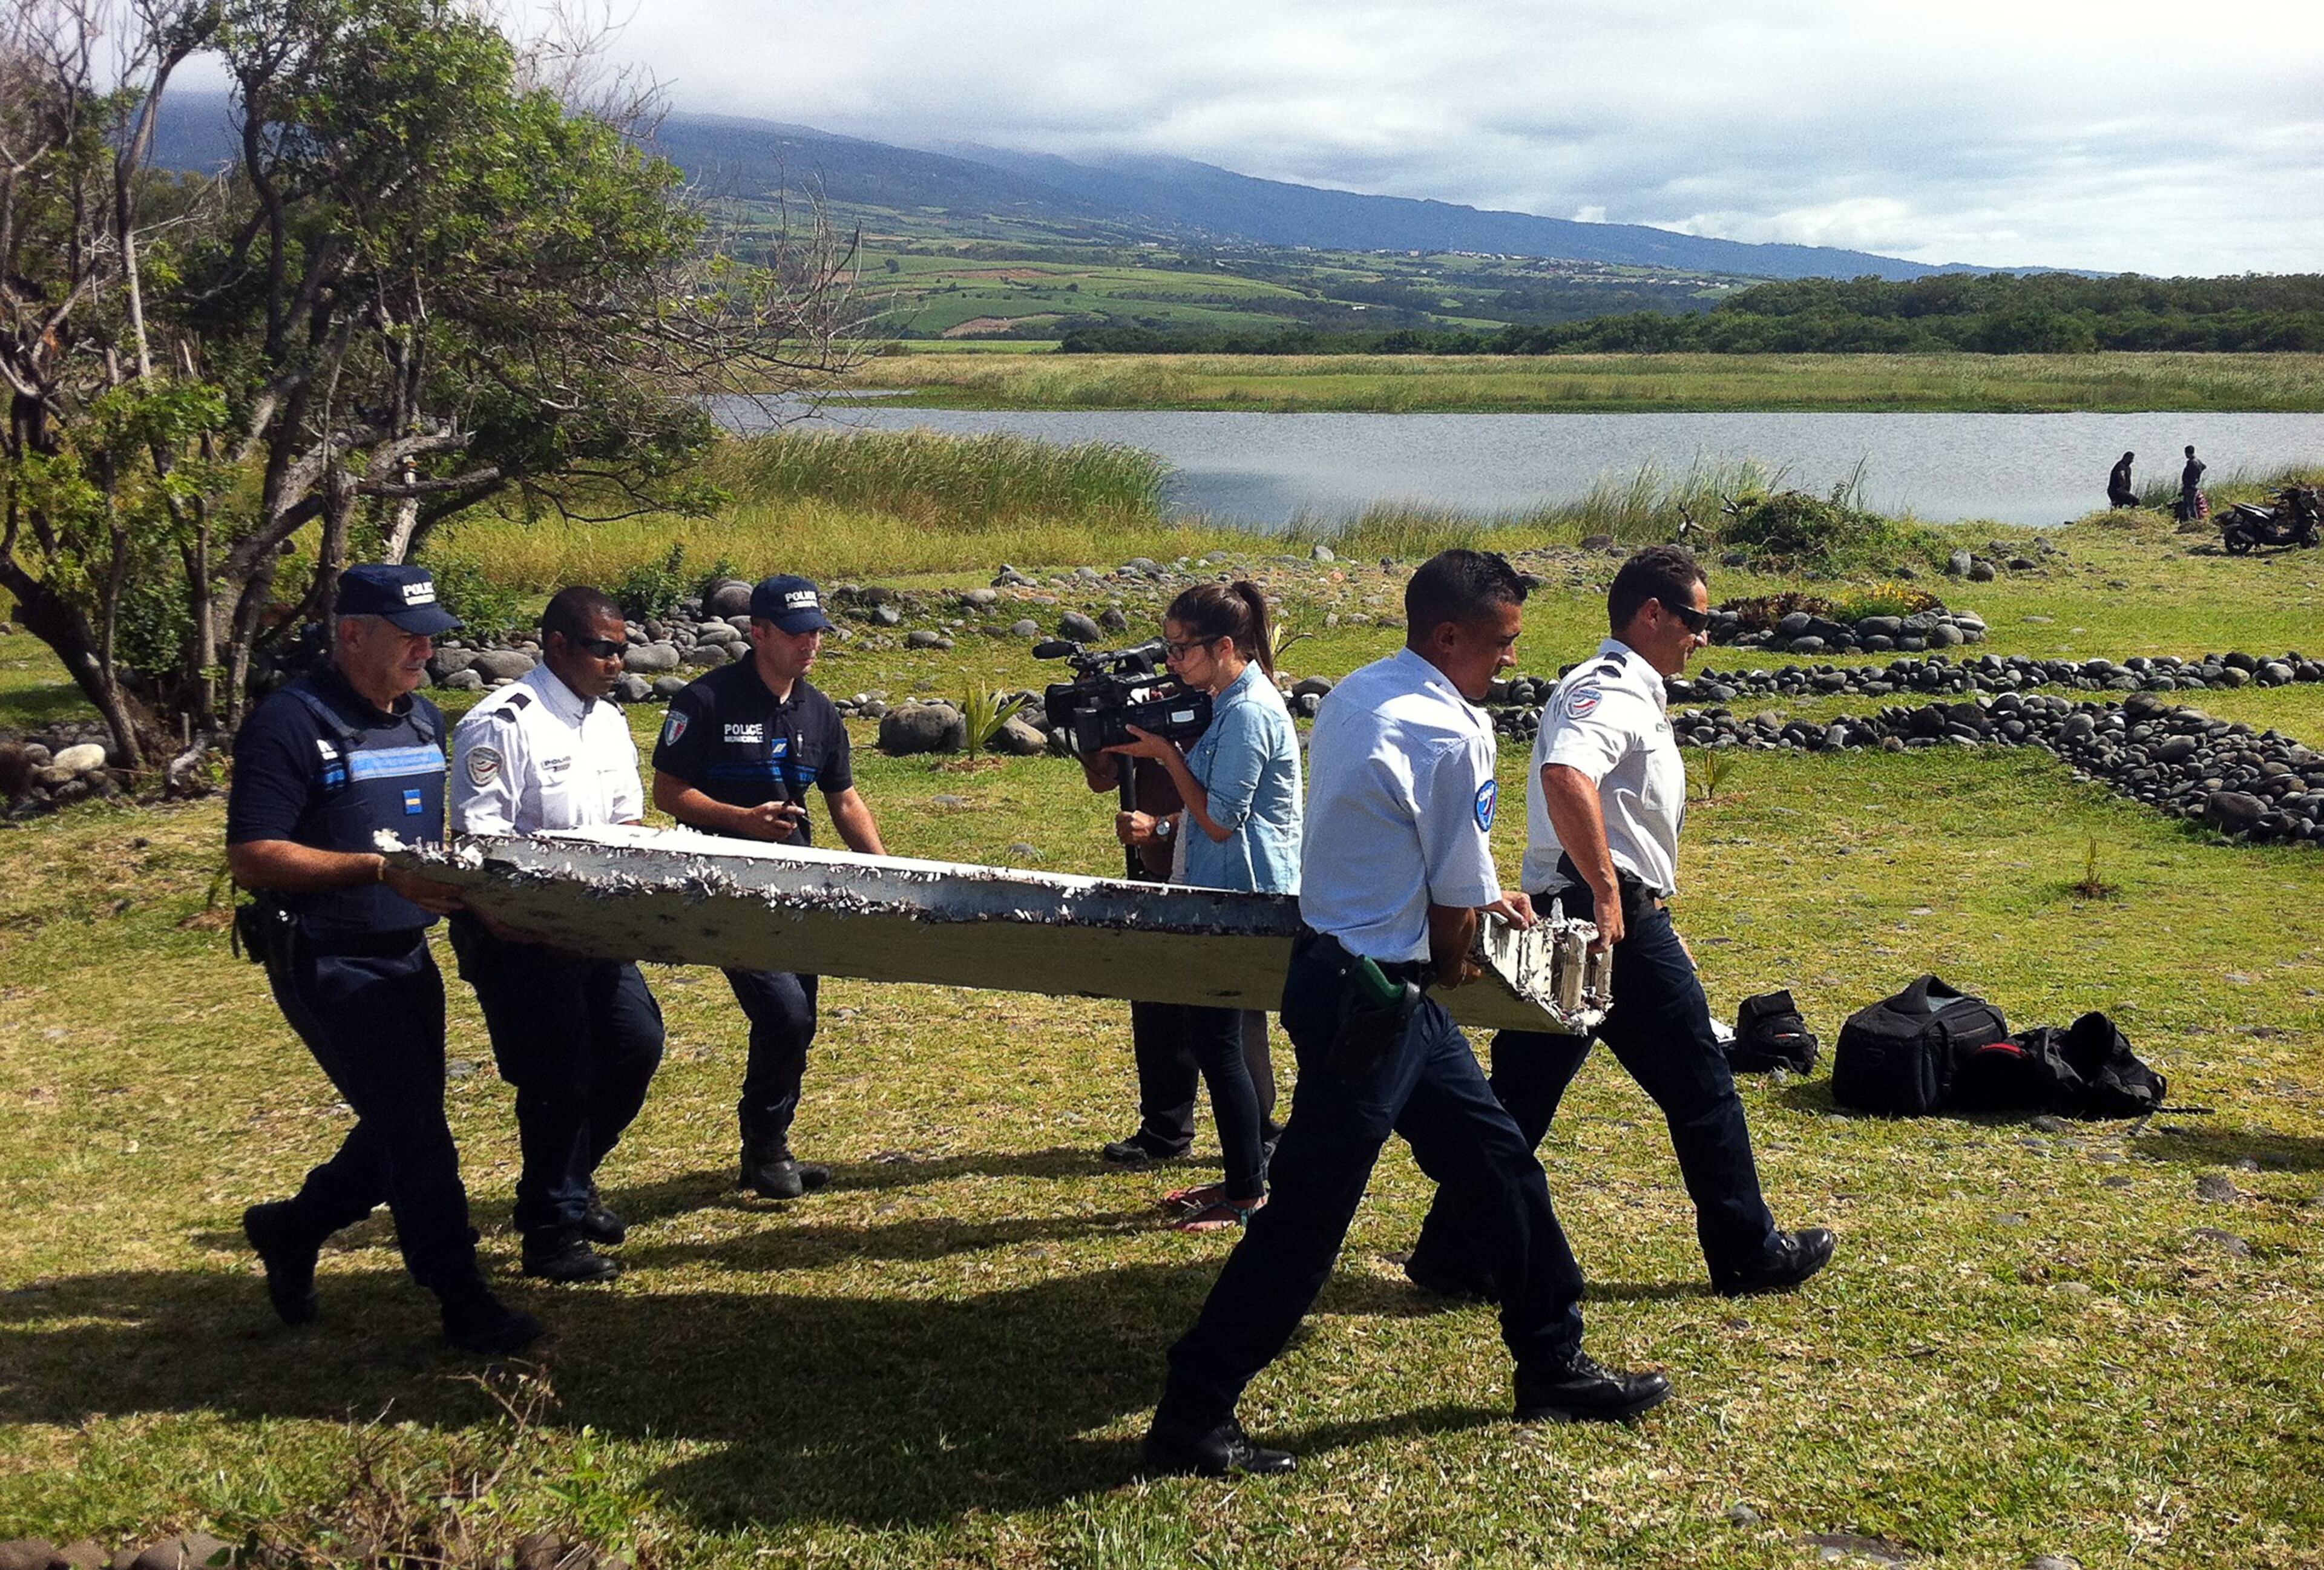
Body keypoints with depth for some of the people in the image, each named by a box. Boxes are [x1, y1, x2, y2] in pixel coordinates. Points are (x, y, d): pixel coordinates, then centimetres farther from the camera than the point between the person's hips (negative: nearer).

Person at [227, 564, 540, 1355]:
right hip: (328, 961, -8)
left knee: (403, 1126, 16)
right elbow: (250, 857, -19)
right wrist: (380, 869, -26)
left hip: (407, 956, 8)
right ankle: (463, 1302, 5)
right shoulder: (291, 724, -14)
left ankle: (291, 1228, 38)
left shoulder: (424, 719, 11)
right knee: (413, 1127, -6)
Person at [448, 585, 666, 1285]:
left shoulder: (608, 721, 11)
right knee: (558, 1079, -3)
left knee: (637, 1044, 10)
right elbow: (479, 840, -19)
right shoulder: (502, 723, -15)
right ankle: (551, 1235, 12)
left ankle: (570, 1180, 32)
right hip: (519, 934, -8)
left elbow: (627, 821, 16)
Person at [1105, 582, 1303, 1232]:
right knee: (1216, 1037, 15)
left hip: (1244, 898, -10)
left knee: (1216, 1041, -3)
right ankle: (1241, 1176, 24)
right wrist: (1163, 829, 4)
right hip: (1226, 892, 10)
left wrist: (1166, 754, -14)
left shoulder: (1249, 713, -19)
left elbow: (1220, 820, -20)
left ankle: (1249, 1193, 7)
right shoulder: (1230, 703, 12)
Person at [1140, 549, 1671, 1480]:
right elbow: (1457, 902, -10)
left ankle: (1552, 1366, 32)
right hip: (1371, 996, -10)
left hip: (1341, 968, 10)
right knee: (1306, 1218, -2)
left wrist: (1482, 894, 25)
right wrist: (1452, 967, 9)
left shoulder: (1356, 696, 9)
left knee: (1496, 1159, 18)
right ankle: (1190, 1419, 8)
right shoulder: (1453, 733, -19)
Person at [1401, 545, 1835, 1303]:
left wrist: (1658, 923, 28)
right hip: (1613, 916, -10)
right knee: (1699, 1083, 5)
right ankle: (1749, 1253, 17)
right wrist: (1607, 894, -31)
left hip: (1578, 918, 10)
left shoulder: (1626, 691, 20)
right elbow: (1566, 776, -34)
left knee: (1523, 1090, 9)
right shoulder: (1614, 690, -13)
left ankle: (1453, 1254, 12)